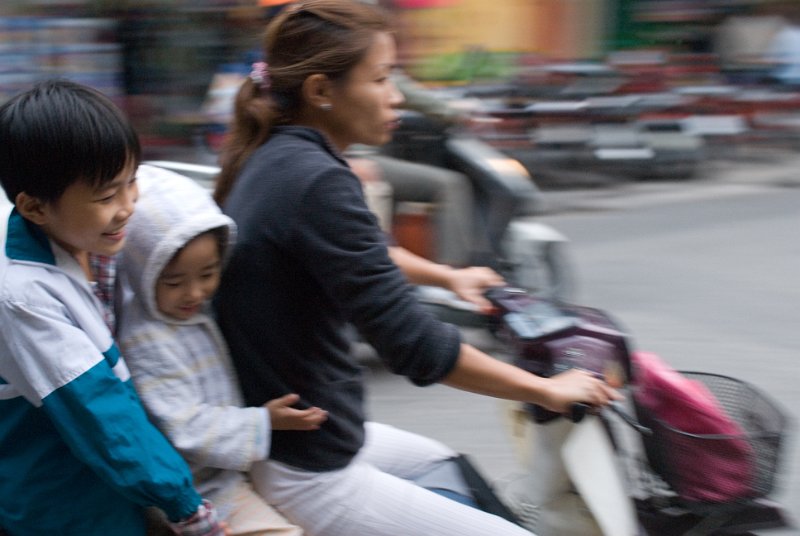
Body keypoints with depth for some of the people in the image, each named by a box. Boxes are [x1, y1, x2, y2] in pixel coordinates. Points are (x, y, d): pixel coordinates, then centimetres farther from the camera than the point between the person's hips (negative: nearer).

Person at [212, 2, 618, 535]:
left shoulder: (270, 160, 4)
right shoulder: (318, 183, -25)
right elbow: (415, 346, -26)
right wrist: (547, 389, -14)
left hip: (266, 440, 10)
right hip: (308, 479, -10)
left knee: (442, 464, 30)